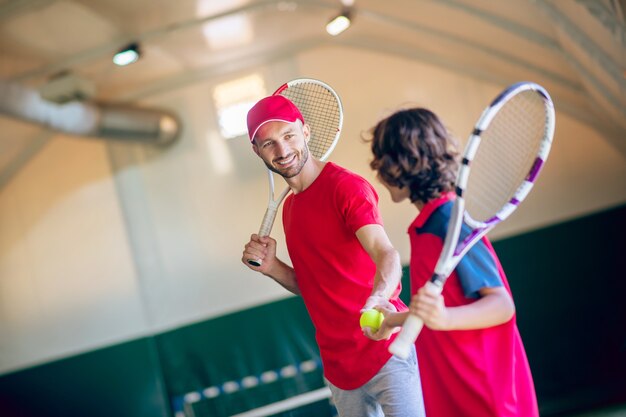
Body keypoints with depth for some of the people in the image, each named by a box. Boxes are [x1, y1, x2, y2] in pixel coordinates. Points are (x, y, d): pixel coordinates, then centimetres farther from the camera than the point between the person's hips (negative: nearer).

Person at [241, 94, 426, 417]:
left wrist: (377, 300, -48)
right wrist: (271, 267, -1)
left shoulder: (346, 187, -12)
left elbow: (386, 255, -27)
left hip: (386, 353, -7)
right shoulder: (289, 207, 11)